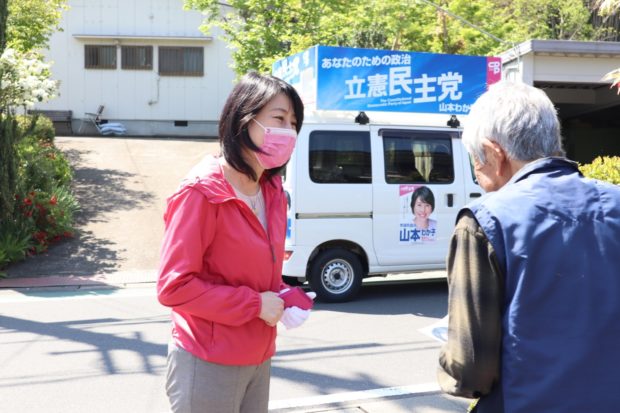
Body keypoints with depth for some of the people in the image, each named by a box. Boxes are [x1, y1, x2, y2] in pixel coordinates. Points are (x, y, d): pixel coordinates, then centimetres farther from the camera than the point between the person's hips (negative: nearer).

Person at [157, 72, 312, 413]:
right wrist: (254, 304, -19)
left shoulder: (273, 192, 5)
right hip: (209, 365, -7)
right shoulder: (202, 193, -18)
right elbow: (173, 286, -20)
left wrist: (281, 298, -2)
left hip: (257, 361, 7)